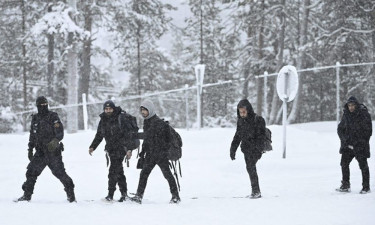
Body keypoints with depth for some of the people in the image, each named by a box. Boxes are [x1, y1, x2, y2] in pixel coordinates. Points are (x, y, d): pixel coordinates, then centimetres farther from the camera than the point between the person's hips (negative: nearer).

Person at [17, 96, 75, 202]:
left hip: (53, 151, -5)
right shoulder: (35, 118, 13)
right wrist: (30, 149, 20)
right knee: (31, 171, 1)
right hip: (40, 152, 5)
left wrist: (55, 141, -32)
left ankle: (70, 193, 5)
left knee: (59, 172, -7)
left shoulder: (53, 117, -5)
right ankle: (27, 194, 10)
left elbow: (60, 132, -13)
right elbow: (32, 135, 22)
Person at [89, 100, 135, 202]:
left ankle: (110, 195, -12)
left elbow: (127, 134, -12)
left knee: (113, 172, -13)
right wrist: (92, 146, 8)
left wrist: (129, 149, -18)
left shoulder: (120, 118, -9)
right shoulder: (103, 120, 10)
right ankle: (124, 193, 19)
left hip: (120, 148, -6)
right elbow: (99, 136, 19)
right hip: (111, 149, 6)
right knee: (119, 172, 12)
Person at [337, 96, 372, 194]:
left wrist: (358, 143, -13)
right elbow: (340, 129, 12)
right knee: (344, 163, 0)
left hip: (360, 146, -5)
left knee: (363, 165, 0)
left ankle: (366, 187, 8)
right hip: (348, 145, 5)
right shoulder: (346, 115, 5)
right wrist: (345, 140, -4)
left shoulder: (364, 115, -10)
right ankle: (345, 186, 8)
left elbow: (368, 131, -9)